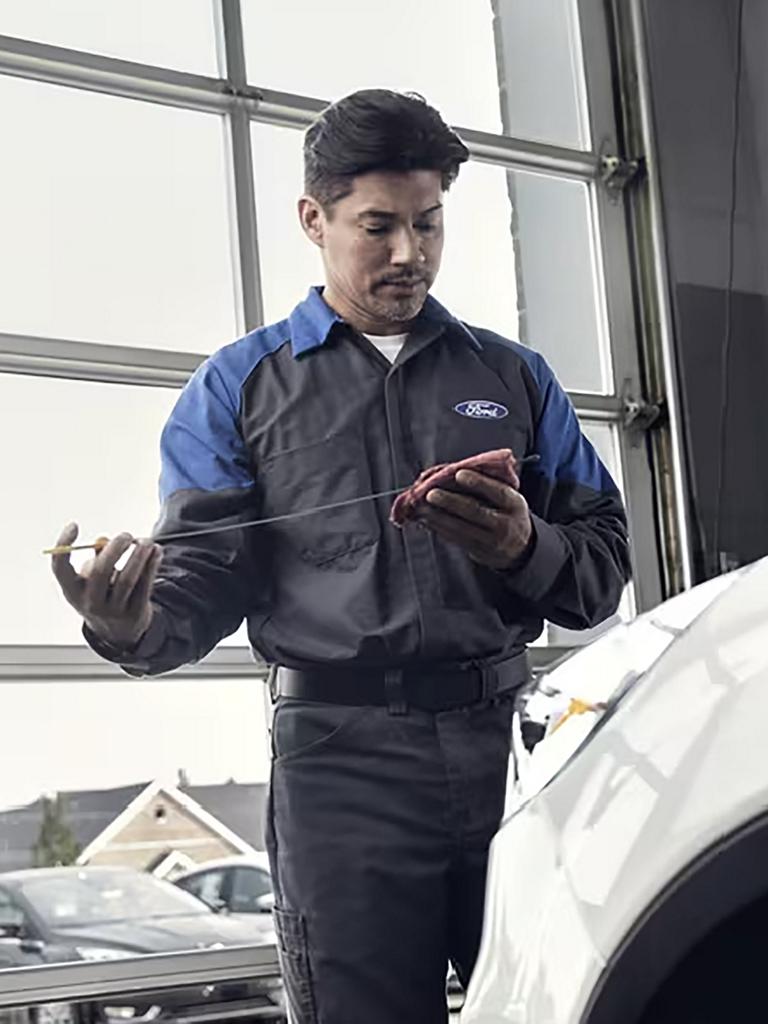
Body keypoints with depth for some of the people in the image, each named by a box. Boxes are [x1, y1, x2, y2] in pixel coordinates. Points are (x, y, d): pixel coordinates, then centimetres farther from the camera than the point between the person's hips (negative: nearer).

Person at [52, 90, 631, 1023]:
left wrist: (526, 550, -10)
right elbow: (203, 582, 3)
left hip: (512, 738, 3)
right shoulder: (238, 388, 11)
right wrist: (131, 629, -19)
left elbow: (603, 569, 13)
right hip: (344, 759, -2)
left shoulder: (514, 378, 16)